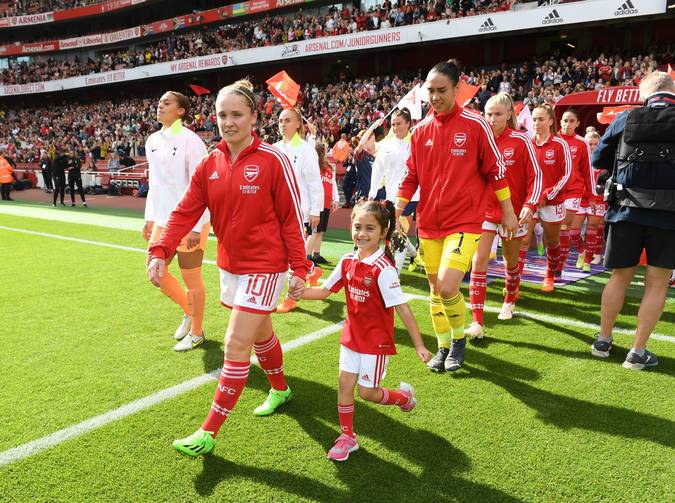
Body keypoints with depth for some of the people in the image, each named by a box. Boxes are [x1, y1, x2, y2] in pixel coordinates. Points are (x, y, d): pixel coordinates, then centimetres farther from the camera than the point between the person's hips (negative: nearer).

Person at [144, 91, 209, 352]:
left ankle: (196, 332, 21)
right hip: (162, 222, 7)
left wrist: (196, 227, -18)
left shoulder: (190, 140, -11)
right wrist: (149, 218, 16)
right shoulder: (152, 140, 11)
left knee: (191, 278, 3)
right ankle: (189, 311, 34)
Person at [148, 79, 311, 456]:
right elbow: (185, 212, -2)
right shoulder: (210, 164, 2)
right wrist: (160, 253, -15)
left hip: (264, 266, -6)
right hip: (229, 265, 6)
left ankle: (209, 433, 7)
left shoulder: (273, 160, -14)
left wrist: (299, 269, -12)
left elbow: (292, 218, -12)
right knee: (260, 332, 23)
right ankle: (280, 390, 48)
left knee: (237, 344, -6)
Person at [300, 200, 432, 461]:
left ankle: (403, 395, 34)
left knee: (367, 392, 4)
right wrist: (301, 292, -15)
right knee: (344, 384, 9)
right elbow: (324, 291, 4)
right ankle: (347, 436, 28)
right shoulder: (347, 261, -4)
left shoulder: (383, 269, -23)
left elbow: (402, 308, -21)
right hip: (352, 335, 6)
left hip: (376, 341, -6)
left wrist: (419, 345, -20)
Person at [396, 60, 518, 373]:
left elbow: (495, 170, -1)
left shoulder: (475, 124, -5)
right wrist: (397, 211, 2)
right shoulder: (420, 131, 7)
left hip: (465, 222, -4)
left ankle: (459, 339, 12)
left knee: (447, 287, -17)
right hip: (428, 224, 5)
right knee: (435, 289, 11)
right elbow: (411, 176, 11)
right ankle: (443, 347, 30)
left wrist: (508, 212, 3)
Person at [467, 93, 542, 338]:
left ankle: (509, 301, 44)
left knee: (511, 260, 16)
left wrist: (530, 205, -18)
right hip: (484, 209, 1)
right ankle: (477, 322, -9)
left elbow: (535, 175, -6)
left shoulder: (520, 140, -8)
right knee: (479, 260, -11)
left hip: (514, 211, -1)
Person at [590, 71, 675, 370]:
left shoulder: (625, 119, 0)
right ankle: (637, 352, 10)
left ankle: (603, 341, 23)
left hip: (626, 211, 2)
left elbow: (597, 160, 9)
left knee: (620, 277, 14)